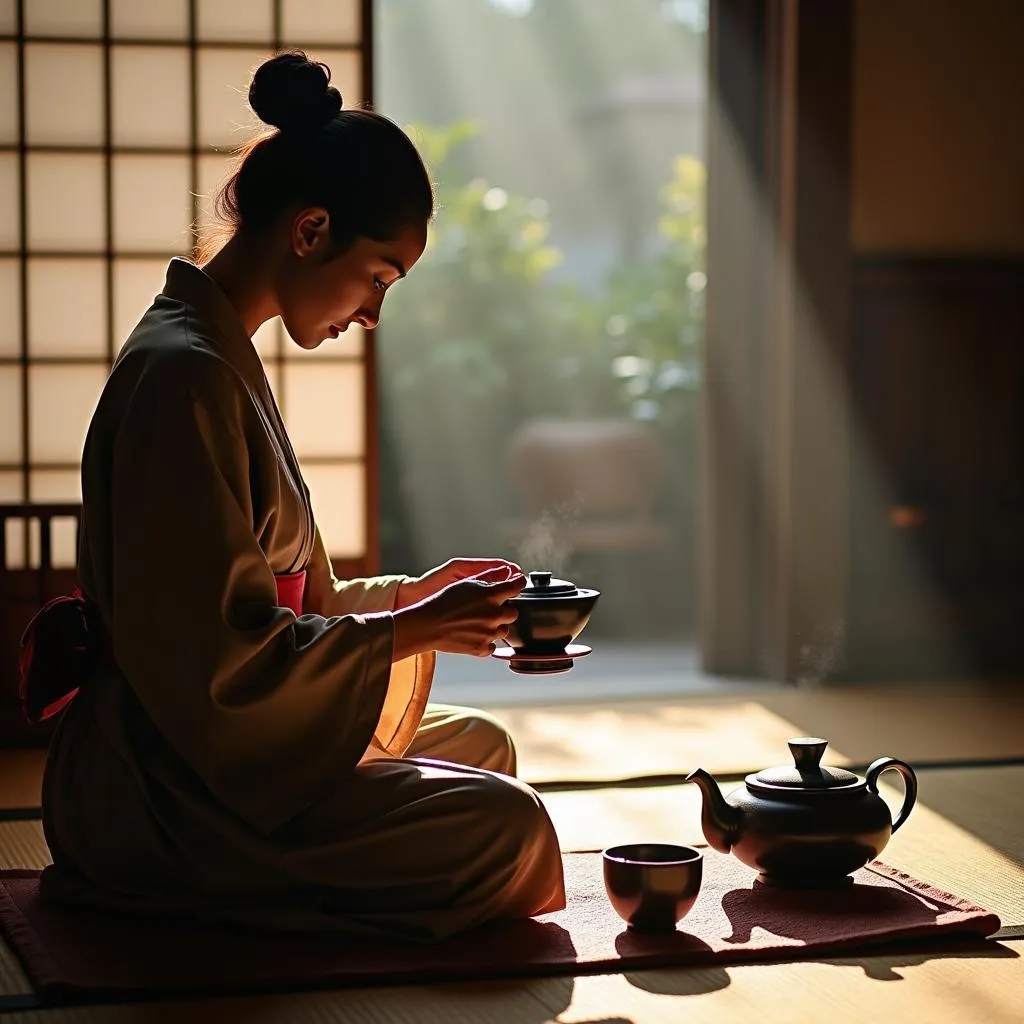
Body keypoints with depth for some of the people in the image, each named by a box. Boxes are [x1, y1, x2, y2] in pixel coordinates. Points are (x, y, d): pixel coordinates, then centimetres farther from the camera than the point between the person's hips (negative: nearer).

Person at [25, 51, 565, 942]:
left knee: (481, 744, 20)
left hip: (221, 750, 11)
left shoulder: (221, 357, 14)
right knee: (505, 824, -20)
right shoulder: (184, 375, -19)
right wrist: (417, 629, -15)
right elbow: (223, 658, -22)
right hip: (162, 791, -11)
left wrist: (415, 592, 7)